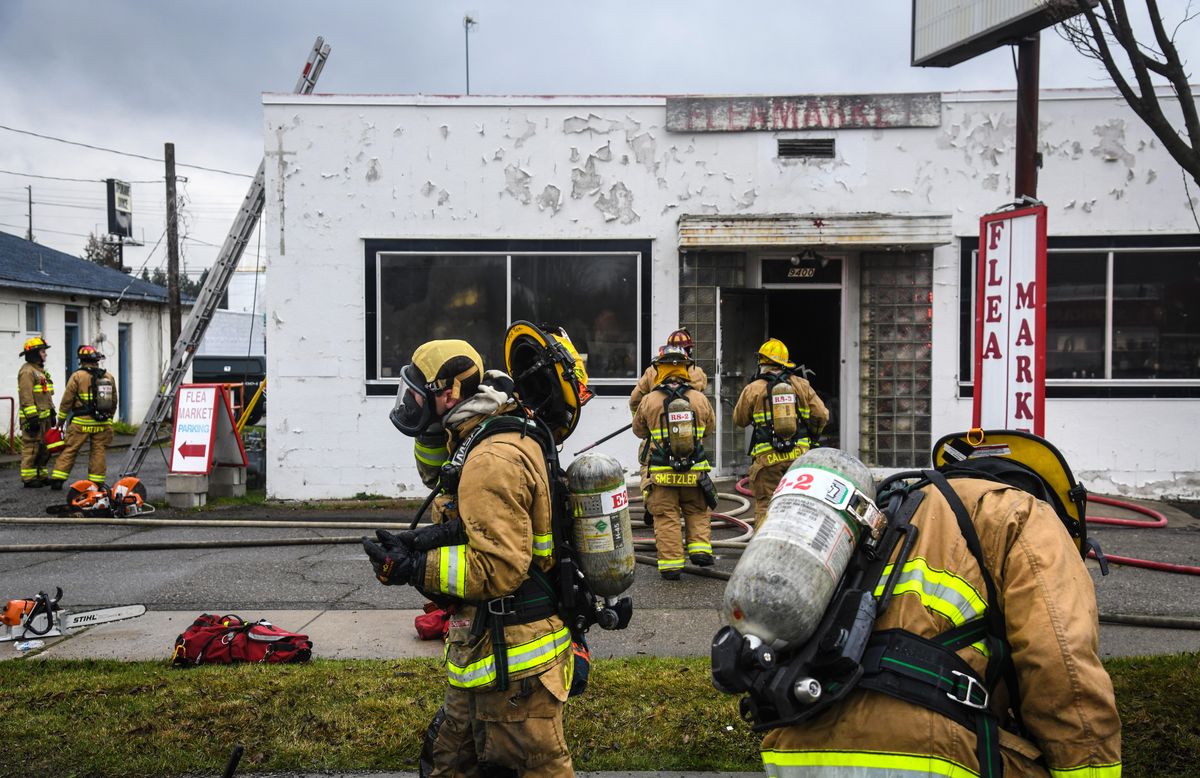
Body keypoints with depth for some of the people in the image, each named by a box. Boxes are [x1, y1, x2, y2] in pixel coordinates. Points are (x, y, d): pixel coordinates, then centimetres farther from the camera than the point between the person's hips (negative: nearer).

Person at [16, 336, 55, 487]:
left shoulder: (41, 370, 20)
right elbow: (26, 397, -19)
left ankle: (41, 475, 23)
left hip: (44, 417, 10)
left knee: (43, 449, 14)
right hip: (33, 418, -10)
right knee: (31, 448, -7)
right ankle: (29, 479, -4)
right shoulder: (27, 371, -13)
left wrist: (52, 414, 23)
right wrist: (32, 417, -22)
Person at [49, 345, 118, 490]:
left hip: (81, 422, -3)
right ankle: (96, 482, 8)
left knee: (69, 450, 5)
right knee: (99, 452, 7)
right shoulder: (109, 377, 7)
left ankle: (57, 479, 5)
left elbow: (66, 400, -4)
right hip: (103, 423, 3)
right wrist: (109, 418, 26)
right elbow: (114, 402, 14)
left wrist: (61, 419, 7)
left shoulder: (77, 376, -6)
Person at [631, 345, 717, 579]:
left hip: (662, 473, -1)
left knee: (666, 518, 6)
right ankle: (700, 548, 11)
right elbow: (710, 424, 16)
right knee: (697, 512, 21)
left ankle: (671, 563, 7)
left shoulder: (648, 401, -7)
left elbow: (638, 430, 9)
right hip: (694, 472, 1)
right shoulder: (699, 399, -3)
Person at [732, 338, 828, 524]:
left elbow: (739, 420, 12)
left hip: (767, 458, -3)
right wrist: (810, 436, 26)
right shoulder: (801, 385, 7)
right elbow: (822, 416, 8)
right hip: (799, 456, 3)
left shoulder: (753, 389, 0)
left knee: (765, 507, 1)